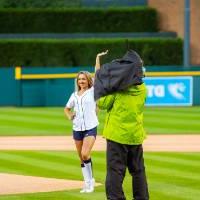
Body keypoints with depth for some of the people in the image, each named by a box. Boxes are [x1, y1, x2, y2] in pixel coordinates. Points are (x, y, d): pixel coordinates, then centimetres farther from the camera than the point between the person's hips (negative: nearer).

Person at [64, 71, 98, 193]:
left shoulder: (92, 92, -1)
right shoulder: (74, 95, 12)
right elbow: (67, 108, 25)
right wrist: (70, 117, 7)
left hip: (90, 128, -5)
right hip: (77, 129, 5)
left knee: (85, 154, -20)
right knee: (82, 158, 7)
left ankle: (90, 180, -3)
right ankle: (87, 183, 15)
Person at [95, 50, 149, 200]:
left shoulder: (117, 86, -14)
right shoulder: (142, 89, 2)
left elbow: (102, 104, -11)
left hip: (117, 135, -5)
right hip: (136, 135, 5)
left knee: (115, 170, -4)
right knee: (138, 170, 15)